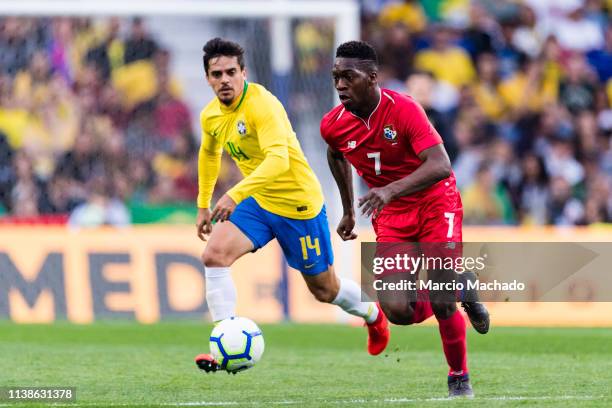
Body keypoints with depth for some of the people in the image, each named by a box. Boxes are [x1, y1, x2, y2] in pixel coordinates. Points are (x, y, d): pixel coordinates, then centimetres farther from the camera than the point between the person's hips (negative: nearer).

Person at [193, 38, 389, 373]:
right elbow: (209, 154, 21)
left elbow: (278, 159, -41)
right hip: (257, 203, 6)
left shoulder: (262, 104, -27)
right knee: (214, 256, -19)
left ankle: (372, 315, 43)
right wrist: (203, 205, 23)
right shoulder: (211, 116, -2)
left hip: (299, 204, -6)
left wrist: (236, 194, -51)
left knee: (324, 289, 10)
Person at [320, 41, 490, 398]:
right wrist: (349, 211, 21)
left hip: (434, 203, -4)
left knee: (441, 300, -14)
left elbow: (440, 166, -34)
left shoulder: (404, 109, -23)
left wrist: (391, 190, -46)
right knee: (397, 311, -12)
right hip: (390, 215, 4)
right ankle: (458, 293, 20)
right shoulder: (333, 125, -8)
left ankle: (460, 379, 11)